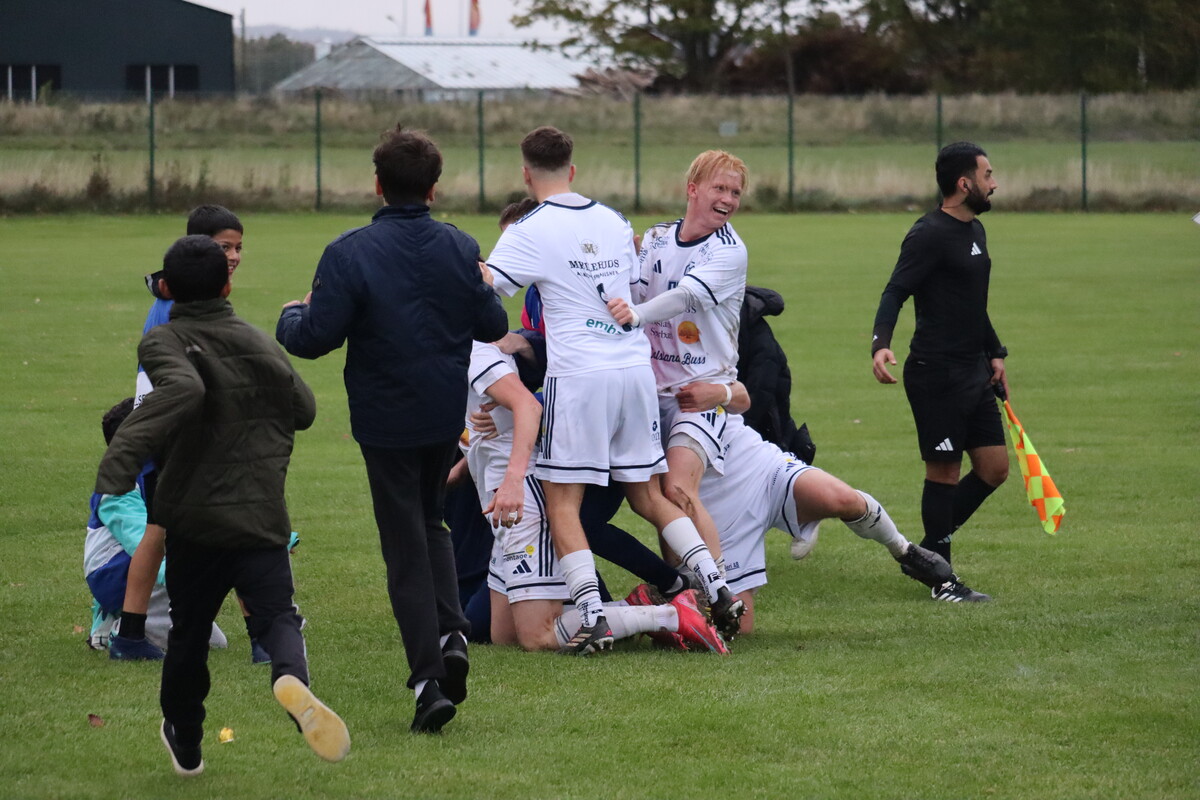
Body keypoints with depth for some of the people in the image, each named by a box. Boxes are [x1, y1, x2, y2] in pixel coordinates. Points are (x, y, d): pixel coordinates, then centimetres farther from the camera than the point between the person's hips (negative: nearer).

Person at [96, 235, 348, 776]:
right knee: (276, 616, -3)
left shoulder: (164, 343, -6)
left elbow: (182, 389, -29)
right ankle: (291, 678, -38)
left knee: (188, 631, 16)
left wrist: (122, 457, -37)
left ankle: (184, 744, 31)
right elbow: (304, 409, 18)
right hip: (262, 517, 1)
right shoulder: (259, 343, 9)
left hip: (194, 517, -1)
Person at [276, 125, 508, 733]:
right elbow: (493, 327, 3)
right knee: (430, 521, 24)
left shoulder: (349, 254, -16)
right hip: (448, 412, 4)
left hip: (386, 418, -4)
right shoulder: (460, 250, -3)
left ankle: (430, 679, -4)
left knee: (405, 546, 3)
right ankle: (451, 632, 1)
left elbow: (315, 338, -19)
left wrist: (290, 318, 4)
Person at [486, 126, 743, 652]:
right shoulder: (613, 222, 14)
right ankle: (716, 586, 5)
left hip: (578, 374, -6)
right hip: (635, 367, 6)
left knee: (561, 501, 0)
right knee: (647, 494, 16)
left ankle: (592, 618, -11)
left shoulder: (532, 231, -5)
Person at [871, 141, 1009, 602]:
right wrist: (881, 344, -35)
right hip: (937, 374, -9)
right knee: (944, 472, -3)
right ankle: (942, 579, 6)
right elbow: (895, 292, -20)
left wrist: (994, 353, 25)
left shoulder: (974, 230, 15)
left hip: (973, 371, 9)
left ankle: (926, 553, 21)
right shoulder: (930, 235, -14)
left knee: (994, 468, 9)